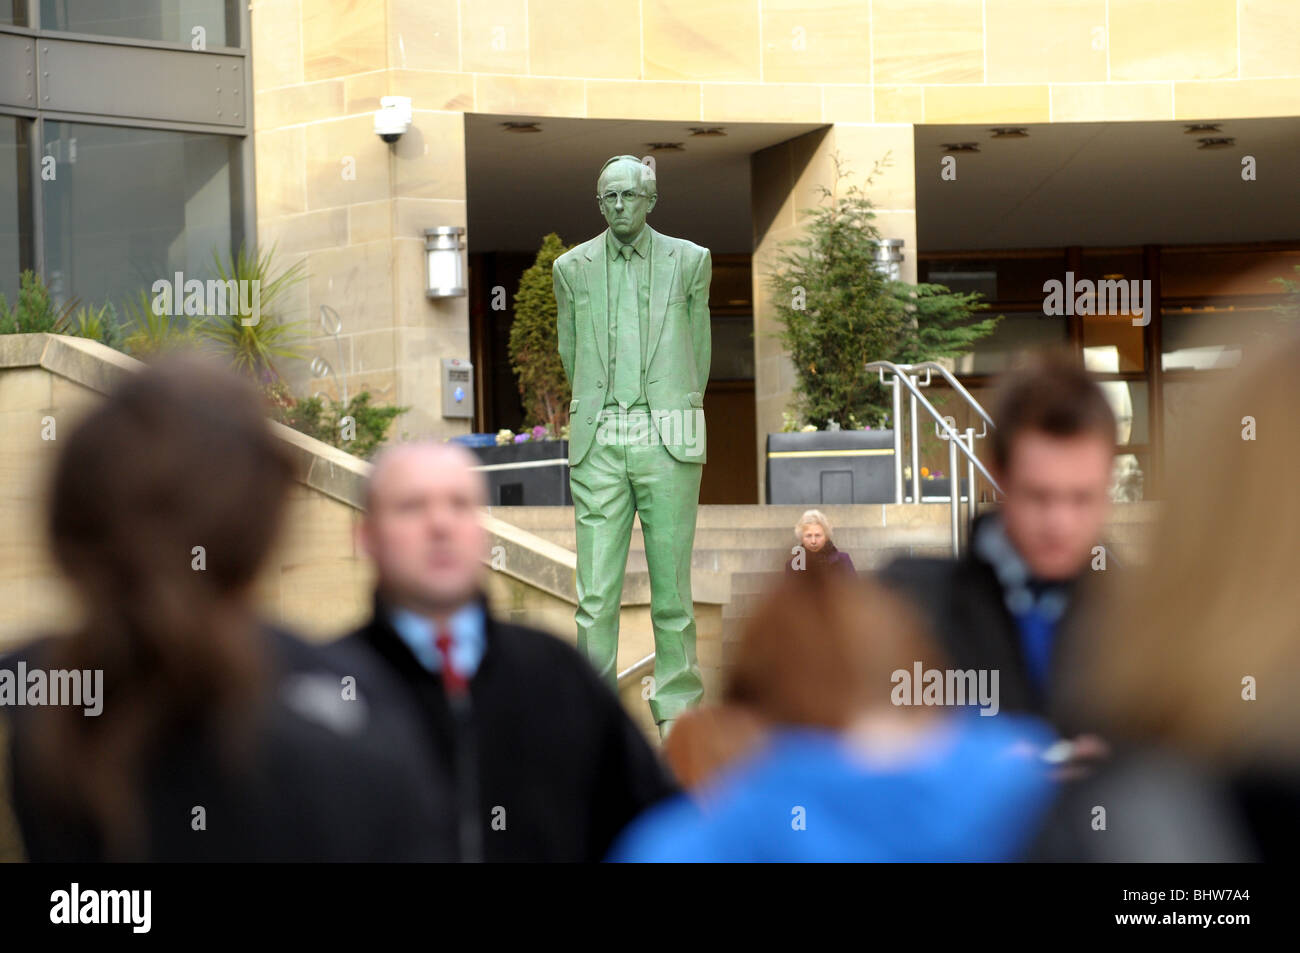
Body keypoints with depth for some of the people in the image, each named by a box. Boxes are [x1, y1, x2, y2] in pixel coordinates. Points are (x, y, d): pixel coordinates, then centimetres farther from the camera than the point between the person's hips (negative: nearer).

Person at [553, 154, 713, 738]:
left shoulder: (690, 261, 6)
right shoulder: (572, 267, 8)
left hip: (669, 440, -1)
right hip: (597, 443, 1)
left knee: (671, 581, 0)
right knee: (596, 590, -4)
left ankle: (677, 707, 11)